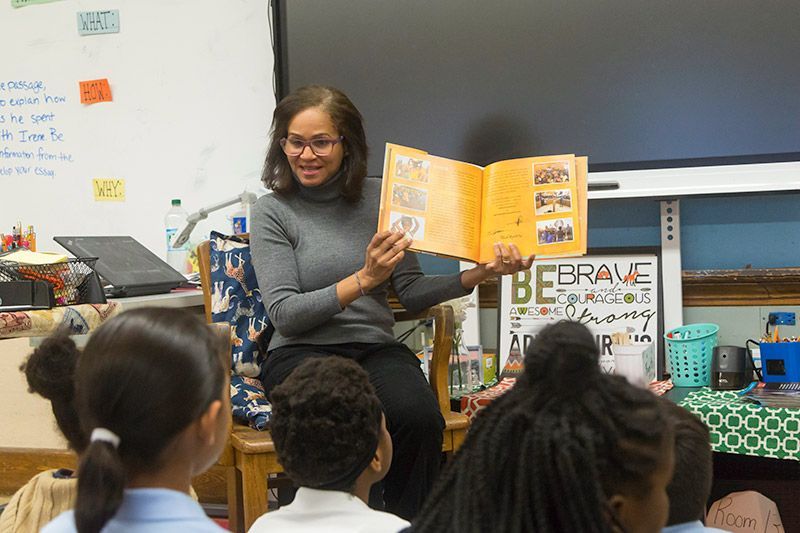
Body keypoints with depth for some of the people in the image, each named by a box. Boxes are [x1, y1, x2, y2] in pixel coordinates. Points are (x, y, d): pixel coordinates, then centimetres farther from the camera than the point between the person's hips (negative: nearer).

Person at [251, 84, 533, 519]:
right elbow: (284, 313, -9)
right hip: (301, 353, -2)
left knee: (419, 418, -30)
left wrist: (480, 273, -7)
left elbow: (411, 292, 8)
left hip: (376, 348, 3)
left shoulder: (377, 198, 9)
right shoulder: (272, 211, 1)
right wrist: (364, 279, -18)